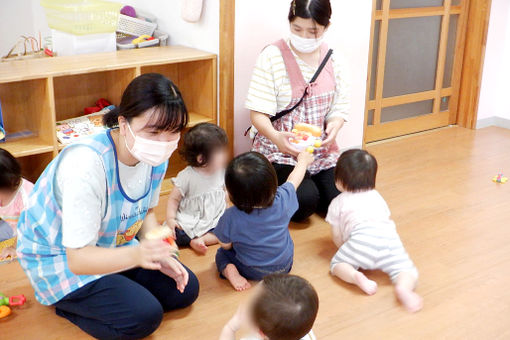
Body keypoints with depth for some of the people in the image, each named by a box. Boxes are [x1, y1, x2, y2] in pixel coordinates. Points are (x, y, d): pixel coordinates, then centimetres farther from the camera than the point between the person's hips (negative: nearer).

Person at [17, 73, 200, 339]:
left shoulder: (156, 154, -16)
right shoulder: (86, 165, -38)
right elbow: (78, 259, -34)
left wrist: (159, 255, -14)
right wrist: (136, 255, -51)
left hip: (112, 247, 7)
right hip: (58, 258, -7)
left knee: (186, 290, 3)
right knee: (144, 316, -21)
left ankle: (90, 301, 14)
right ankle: (68, 304, 5)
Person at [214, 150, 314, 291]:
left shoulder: (231, 217, -31)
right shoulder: (282, 200, -25)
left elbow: (226, 245, -12)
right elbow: (294, 179, -3)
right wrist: (303, 160, 17)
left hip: (252, 272, -3)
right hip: (285, 266, 3)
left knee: (222, 254, 22)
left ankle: (230, 270, -3)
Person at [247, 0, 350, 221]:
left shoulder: (333, 60, 3)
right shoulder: (272, 57, -12)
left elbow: (339, 108, 5)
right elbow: (258, 113, -15)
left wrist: (334, 126, -19)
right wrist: (274, 136, -35)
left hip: (321, 150, 5)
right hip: (279, 151, -4)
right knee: (305, 200, -24)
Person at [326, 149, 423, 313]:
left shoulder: (338, 203, 25)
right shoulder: (377, 197, 36)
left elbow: (336, 236, 22)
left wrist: (345, 248, 41)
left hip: (361, 238, -3)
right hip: (389, 236, 3)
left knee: (337, 264, 13)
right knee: (407, 270, 6)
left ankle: (356, 277, -19)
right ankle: (403, 287, -29)